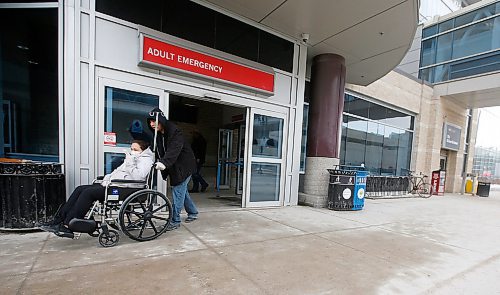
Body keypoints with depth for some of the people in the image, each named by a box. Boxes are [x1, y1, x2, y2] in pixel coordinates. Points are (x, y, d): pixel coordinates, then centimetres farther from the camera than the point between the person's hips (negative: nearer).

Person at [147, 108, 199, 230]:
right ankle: (193, 213, 33)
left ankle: (175, 221, 5)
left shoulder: (175, 132, -22)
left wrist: (164, 163, -49)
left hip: (184, 166, -9)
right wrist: (158, 161, -6)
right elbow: (159, 151, 9)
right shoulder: (159, 134, 7)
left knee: (178, 192, -7)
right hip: (174, 167, 9)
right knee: (182, 191, 17)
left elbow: (174, 150, -36)